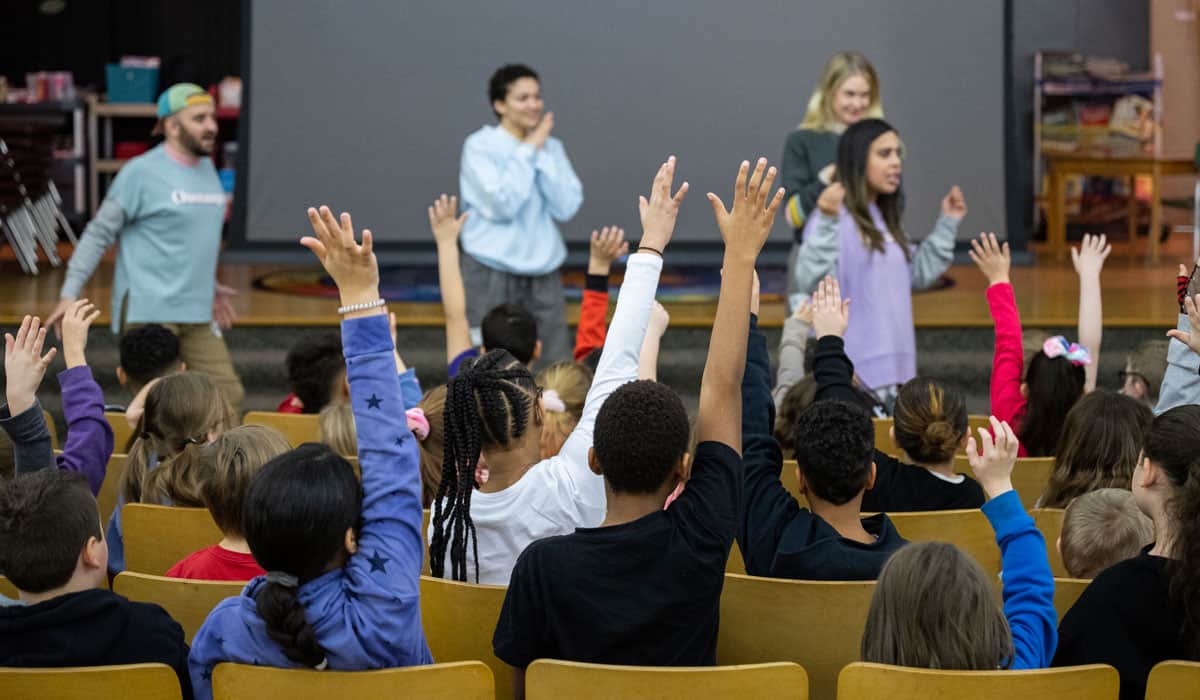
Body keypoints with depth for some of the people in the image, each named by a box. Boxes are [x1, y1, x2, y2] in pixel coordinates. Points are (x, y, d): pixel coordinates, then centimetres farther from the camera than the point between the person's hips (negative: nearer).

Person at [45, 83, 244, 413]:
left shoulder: (207, 169, 14)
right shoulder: (141, 172, -7)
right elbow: (99, 233, -4)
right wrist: (70, 292, -9)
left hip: (197, 312, 7)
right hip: (149, 311, -7)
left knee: (229, 396, 0)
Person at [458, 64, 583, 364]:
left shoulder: (551, 147, 8)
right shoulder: (480, 146, -5)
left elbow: (567, 207, -2)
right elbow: (502, 205, -17)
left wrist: (542, 155, -7)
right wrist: (527, 151, -10)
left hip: (543, 271, 4)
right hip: (492, 274, -4)